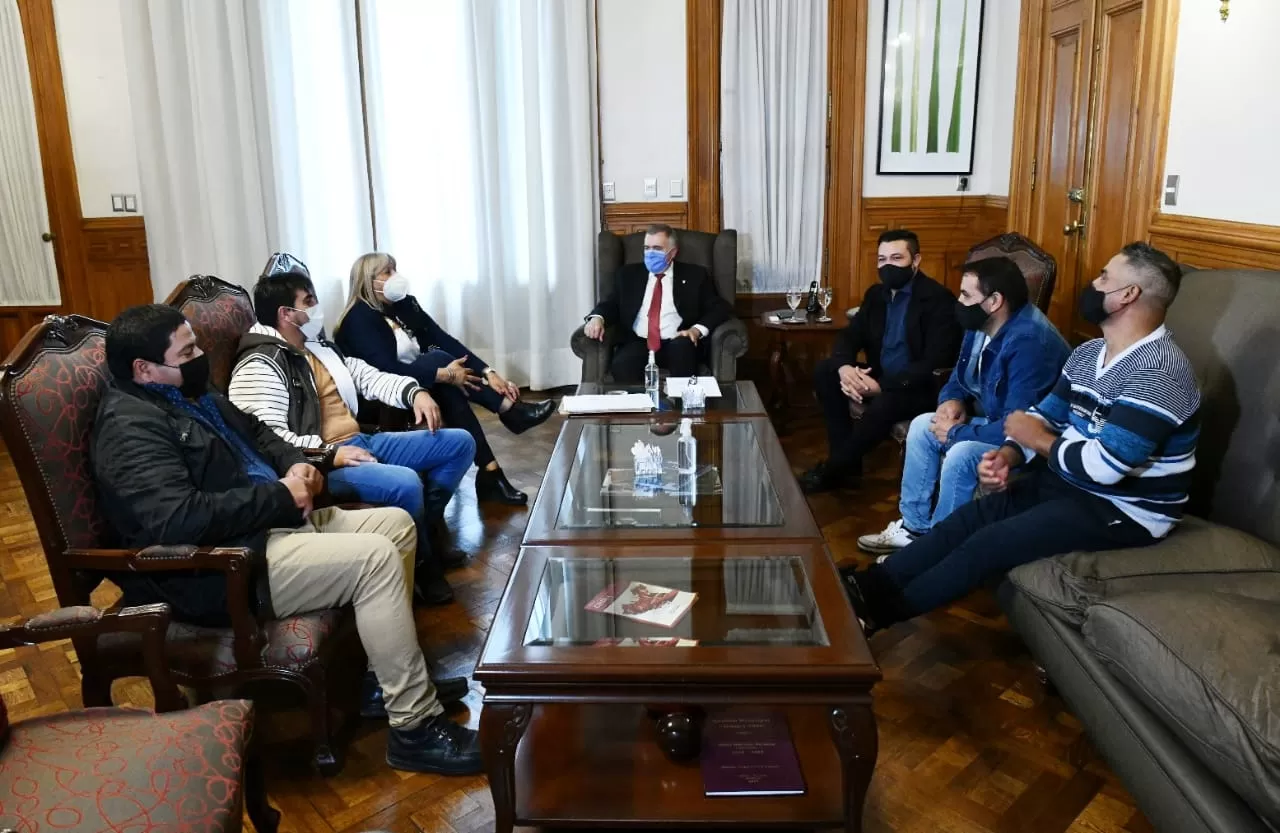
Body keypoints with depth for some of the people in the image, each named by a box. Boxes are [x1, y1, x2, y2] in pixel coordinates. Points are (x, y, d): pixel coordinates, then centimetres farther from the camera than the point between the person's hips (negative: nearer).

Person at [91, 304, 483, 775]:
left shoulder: (189, 395, 15)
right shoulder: (131, 427, -16)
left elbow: (256, 433, 27)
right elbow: (179, 519, -29)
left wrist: (295, 463, 4)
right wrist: (280, 496, -20)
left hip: (270, 524, 11)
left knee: (396, 524, 6)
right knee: (376, 558, -23)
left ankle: (387, 677, 13)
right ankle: (413, 728, -15)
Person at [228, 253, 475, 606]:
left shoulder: (316, 345, 17)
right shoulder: (260, 367, -12)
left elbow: (365, 376, 19)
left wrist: (414, 392, 1)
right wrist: (329, 454, -29)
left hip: (360, 442, 10)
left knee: (460, 443, 7)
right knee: (406, 483, -37)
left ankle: (427, 526, 17)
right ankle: (423, 564, -10)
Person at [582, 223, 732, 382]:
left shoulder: (693, 275, 12)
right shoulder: (628, 274, 18)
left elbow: (720, 308, 6)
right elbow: (611, 304, 14)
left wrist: (697, 329, -12)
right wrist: (597, 318, -11)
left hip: (677, 345, 0)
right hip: (638, 344, 1)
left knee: (682, 347, -35)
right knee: (621, 365, -32)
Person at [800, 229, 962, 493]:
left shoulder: (938, 299, -16)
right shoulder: (876, 293, 7)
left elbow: (935, 363, -23)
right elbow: (850, 336, 4)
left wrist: (883, 385, -30)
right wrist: (844, 367, -20)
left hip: (921, 388, -7)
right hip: (880, 377, 8)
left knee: (883, 404, -37)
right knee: (824, 371, -11)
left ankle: (832, 469, -14)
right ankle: (846, 461, -11)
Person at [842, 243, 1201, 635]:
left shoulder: (1157, 372, -25)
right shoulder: (1089, 353, 6)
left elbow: (1103, 466, -31)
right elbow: (1047, 414, 9)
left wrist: (1037, 439, -15)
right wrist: (1007, 455, -12)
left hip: (1121, 510, -9)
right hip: (1069, 482, 9)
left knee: (991, 541, -19)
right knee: (969, 516, -7)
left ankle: (882, 609, -10)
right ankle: (872, 584, -8)